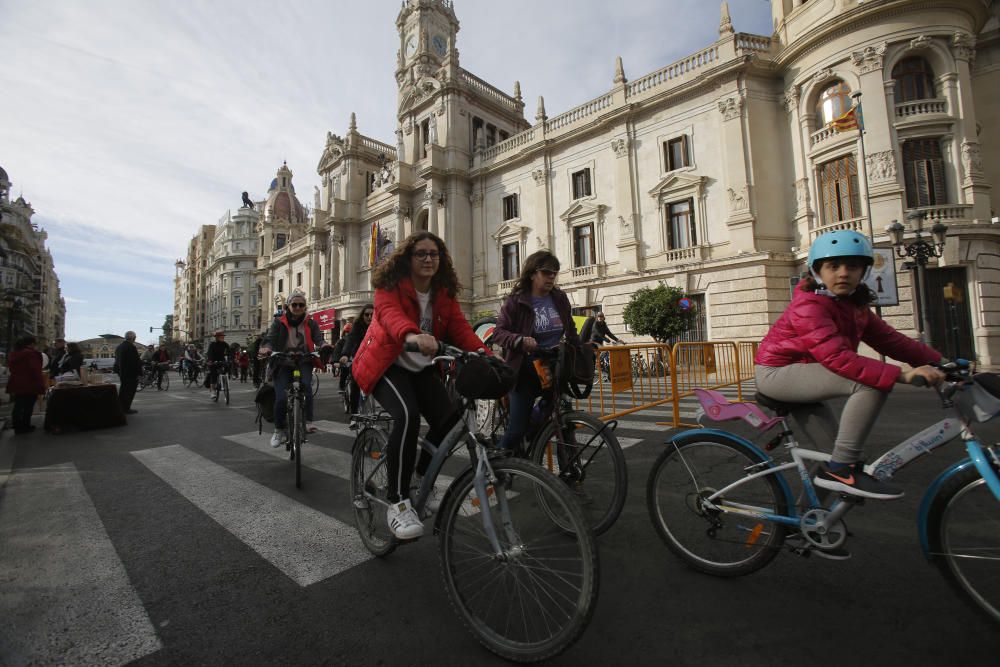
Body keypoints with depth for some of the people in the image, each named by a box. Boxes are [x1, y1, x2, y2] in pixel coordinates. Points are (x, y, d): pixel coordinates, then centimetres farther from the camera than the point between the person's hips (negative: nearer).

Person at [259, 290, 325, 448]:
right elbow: (270, 338, -10)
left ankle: (307, 422, -24)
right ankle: (279, 430, 11)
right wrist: (266, 348, -34)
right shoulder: (279, 323, 4)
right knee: (281, 398, -13)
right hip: (283, 364, 0)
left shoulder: (310, 323, 6)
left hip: (304, 362, 0)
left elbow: (318, 338, -8)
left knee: (306, 385, -31)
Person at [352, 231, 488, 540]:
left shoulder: (444, 293, 2)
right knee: (408, 415, -31)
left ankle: (422, 481, 16)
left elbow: (460, 327, -11)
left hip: (421, 367, 5)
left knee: (448, 419, -13)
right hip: (386, 364, -5)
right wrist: (412, 335, -58)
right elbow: (390, 313, -35)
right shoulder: (390, 286, -13)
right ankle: (398, 503, -17)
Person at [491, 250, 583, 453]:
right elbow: (498, 332, -14)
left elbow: (571, 331, 18)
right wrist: (520, 340, -31)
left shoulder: (560, 298, 5)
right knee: (517, 429, -2)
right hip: (527, 372, -4)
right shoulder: (516, 301, -8)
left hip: (556, 370, 5)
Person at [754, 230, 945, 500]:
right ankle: (841, 469, -17)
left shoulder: (856, 306, 9)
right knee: (871, 383, -24)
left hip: (800, 374, 9)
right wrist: (903, 375, -37)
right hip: (778, 372, -9)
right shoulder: (809, 304, -21)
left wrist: (940, 360, -7)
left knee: (834, 447, 14)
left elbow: (890, 339, 4)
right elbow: (837, 358, -32)